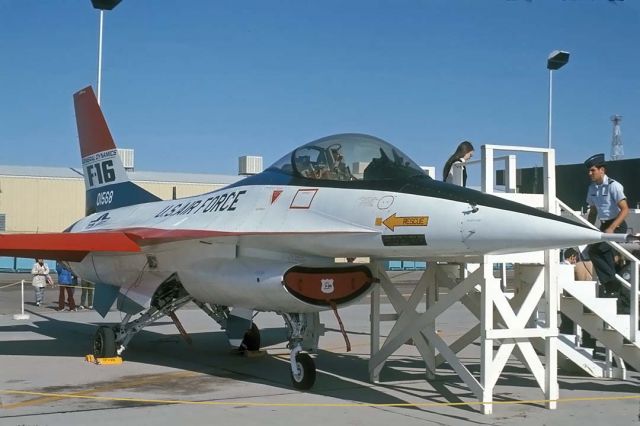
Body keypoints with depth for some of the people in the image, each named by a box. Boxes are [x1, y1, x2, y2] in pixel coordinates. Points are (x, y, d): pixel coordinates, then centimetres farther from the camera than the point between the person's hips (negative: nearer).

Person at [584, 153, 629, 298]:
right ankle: (612, 288, 17)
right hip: (604, 226, 8)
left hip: (617, 226, -8)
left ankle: (610, 283, -10)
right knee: (606, 258, 8)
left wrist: (611, 229, -28)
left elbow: (625, 209, -20)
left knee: (594, 251, -19)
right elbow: (593, 212, 18)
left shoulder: (613, 186, -15)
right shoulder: (592, 188, 7)